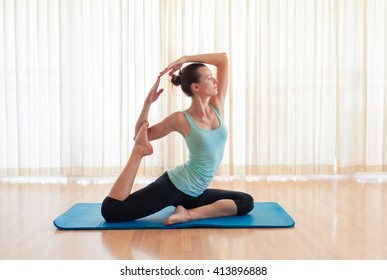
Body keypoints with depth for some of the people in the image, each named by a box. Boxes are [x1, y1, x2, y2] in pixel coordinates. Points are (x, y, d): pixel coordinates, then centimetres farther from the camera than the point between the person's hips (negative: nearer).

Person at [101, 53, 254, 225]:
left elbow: (223, 59, -4)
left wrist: (184, 59, -7)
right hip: (174, 185, -6)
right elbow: (140, 136, -1)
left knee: (246, 202, -4)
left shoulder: (217, 106, 0)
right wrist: (147, 103, -15)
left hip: (193, 193, 6)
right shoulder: (181, 119, -13)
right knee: (110, 211, -12)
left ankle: (189, 214, -13)